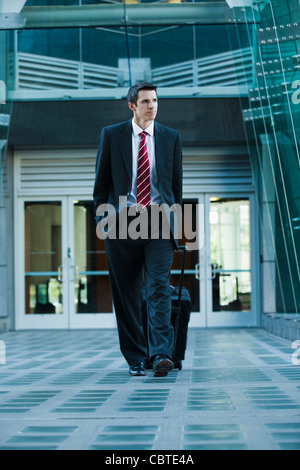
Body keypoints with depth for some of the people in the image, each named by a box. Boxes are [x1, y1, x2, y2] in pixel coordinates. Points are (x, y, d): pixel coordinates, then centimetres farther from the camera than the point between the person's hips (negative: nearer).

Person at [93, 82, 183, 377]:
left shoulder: (170, 138, 11)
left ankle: (161, 355, -20)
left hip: (159, 221, 0)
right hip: (123, 221, 0)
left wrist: (174, 217, 10)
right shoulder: (111, 135, 7)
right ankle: (135, 358, 13)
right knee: (126, 294, 4)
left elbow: (176, 183, 15)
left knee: (159, 287, -13)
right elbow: (101, 182, 9)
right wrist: (103, 218, 1)